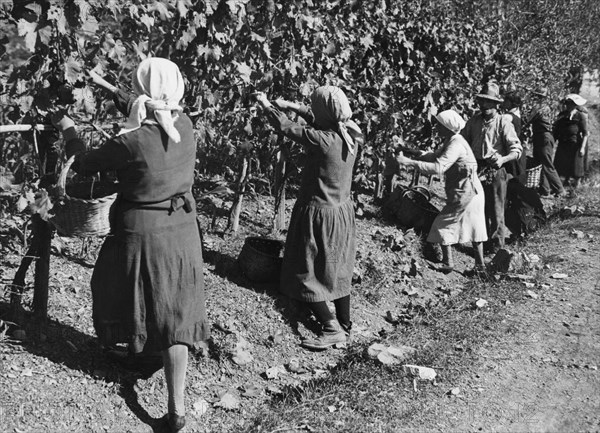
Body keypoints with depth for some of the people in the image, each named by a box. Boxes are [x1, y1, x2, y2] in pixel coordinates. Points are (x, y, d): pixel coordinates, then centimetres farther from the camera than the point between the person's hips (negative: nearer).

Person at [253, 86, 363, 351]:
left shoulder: (321, 140, -24)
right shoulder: (350, 135, -4)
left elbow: (285, 127, -11)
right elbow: (320, 120, 13)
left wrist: (266, 105, 6)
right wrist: (289, 105, 18)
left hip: (317, 213, -7)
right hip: (342, 212, 7)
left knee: (306, 274, 6)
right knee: (337, 271, 19)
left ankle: (332, 328, 3)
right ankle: (345, 326, 28)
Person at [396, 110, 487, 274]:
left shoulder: (456, 145, -21)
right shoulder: (451, 141, 10)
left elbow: (438, 168, -31)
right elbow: (435, 156, 14)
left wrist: (409, 162, -32)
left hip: (464, 193, -10)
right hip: (473, 191, 10)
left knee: (443, 225, -1)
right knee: (473, 226, 14)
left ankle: (448, 264, 2)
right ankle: (480, 264, 21)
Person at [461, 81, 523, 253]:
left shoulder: (503, 122, -5)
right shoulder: (473, 121, 8)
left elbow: (517, 149, -8)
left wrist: (503, 159, -26)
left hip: (495, 172, -5)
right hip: (475, 171, 5)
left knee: (496, 213, 0)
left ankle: (497, 248, 9)